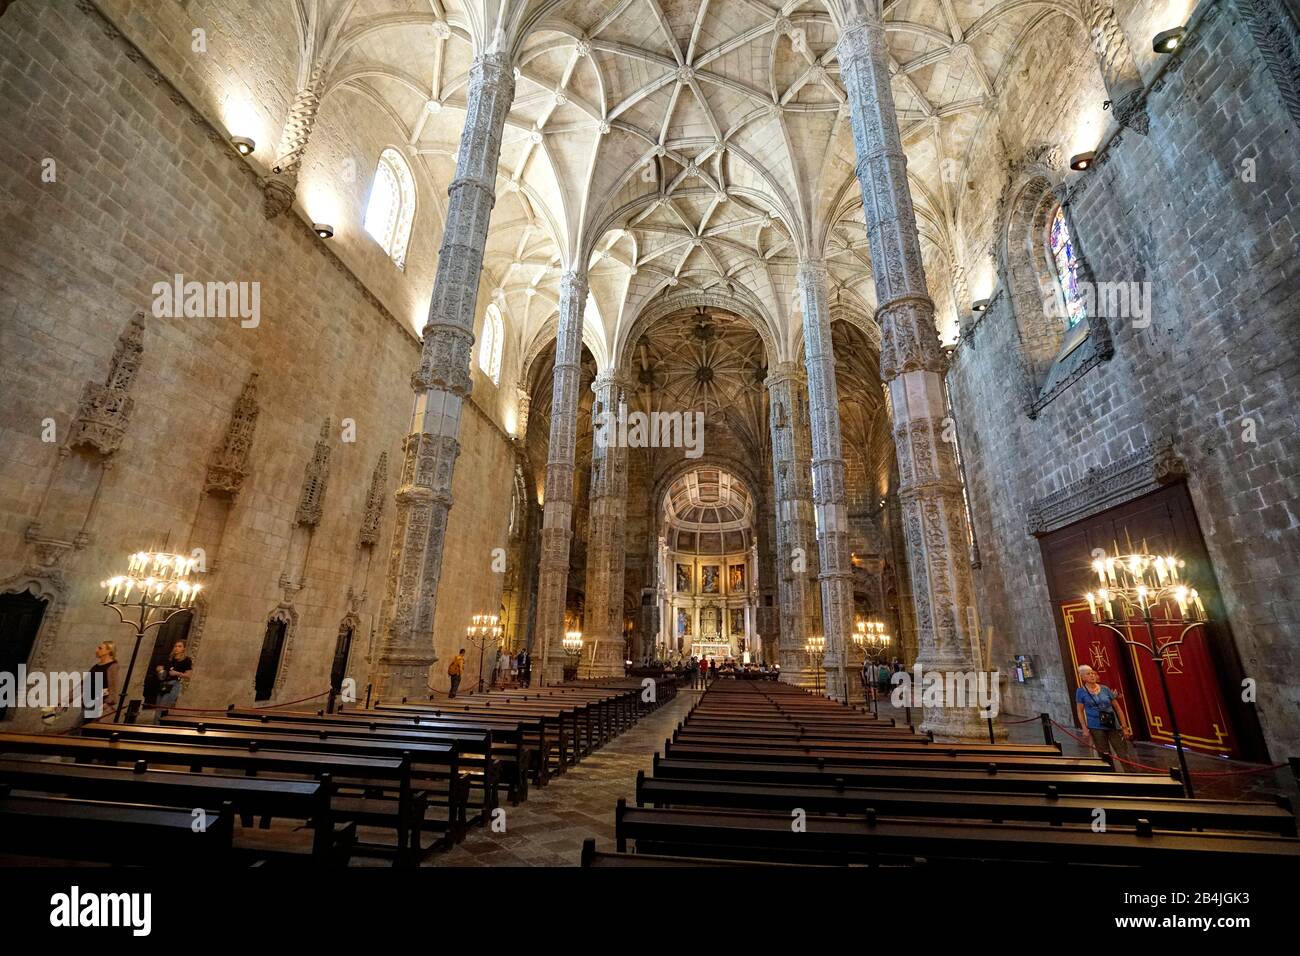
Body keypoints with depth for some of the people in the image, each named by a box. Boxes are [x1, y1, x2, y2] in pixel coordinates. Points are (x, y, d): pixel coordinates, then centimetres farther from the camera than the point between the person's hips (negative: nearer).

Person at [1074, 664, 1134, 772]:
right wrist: (1085, 729, -5)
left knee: (1124, 756, 1)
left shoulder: (1105, 689, 6)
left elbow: (1117, 709, 10)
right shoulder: (1081, 692, -1)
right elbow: (1080, 712, 2)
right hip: (1096, 728, -2)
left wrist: (1124, 727, 6)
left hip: (1113, 726, 2)